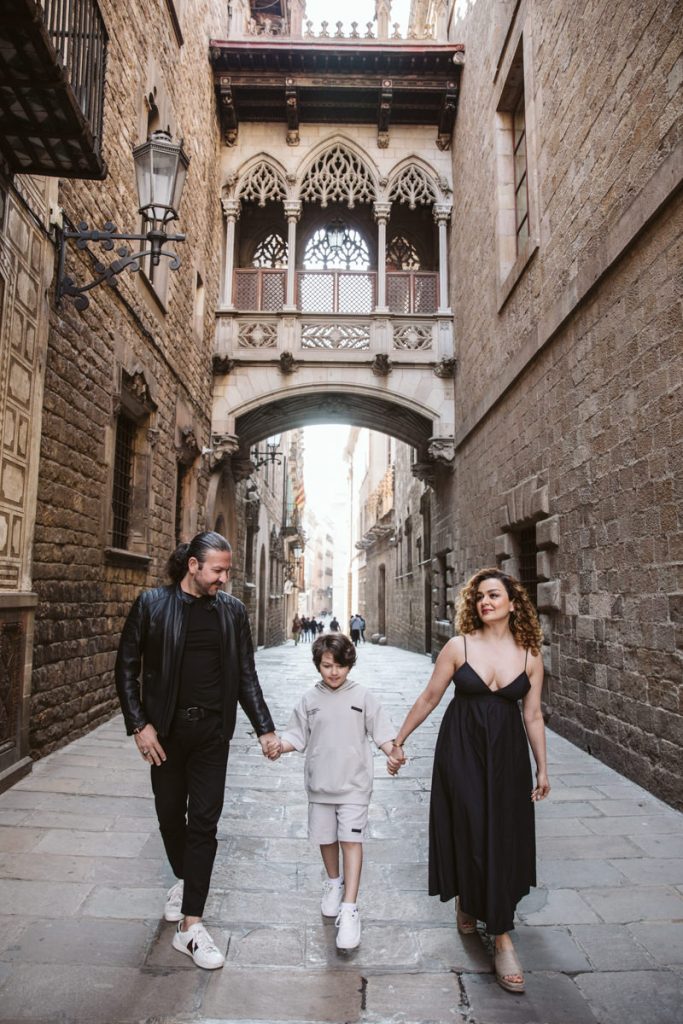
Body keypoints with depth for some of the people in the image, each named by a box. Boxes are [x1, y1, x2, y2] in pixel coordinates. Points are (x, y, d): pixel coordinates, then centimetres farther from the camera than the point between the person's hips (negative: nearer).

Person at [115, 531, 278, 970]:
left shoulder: (232, 609, 0)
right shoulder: (152, 604, -7)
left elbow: (246, 675, 5)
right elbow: (127, 667, -2)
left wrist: (265, 728, 1)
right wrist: (139, 725, -9)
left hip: (212, 731, 1)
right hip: (165, 729, 0)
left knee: (204, 821, 1)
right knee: (170, 814, 16)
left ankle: (190, 924, 12)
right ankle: (183, 879, 44)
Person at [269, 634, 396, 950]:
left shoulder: (363, 696, -5)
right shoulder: (310, 699, -1)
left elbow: (381, 732, -2)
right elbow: (297, 734, 2)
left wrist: (393, 753, -18)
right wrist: (278, 747, -15)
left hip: (354, 783, -3)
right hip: (320, 783, 3)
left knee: (351, 839, -7)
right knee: (326, 837, 17)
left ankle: (349, 908, -1)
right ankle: (334, 883, 42)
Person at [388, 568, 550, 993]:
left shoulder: (529, 656, -3)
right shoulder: (459, 646, -9)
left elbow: (533, 715, 4)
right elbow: (429, 698, -2)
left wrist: (542, 769, 8)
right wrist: (398, 741, 1)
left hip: (507, 755, 2)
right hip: (462, 751, -2)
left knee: (504, 838, 9)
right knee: (469, 832, 3)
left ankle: (501, 937, 31)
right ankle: (467, 902, 28)